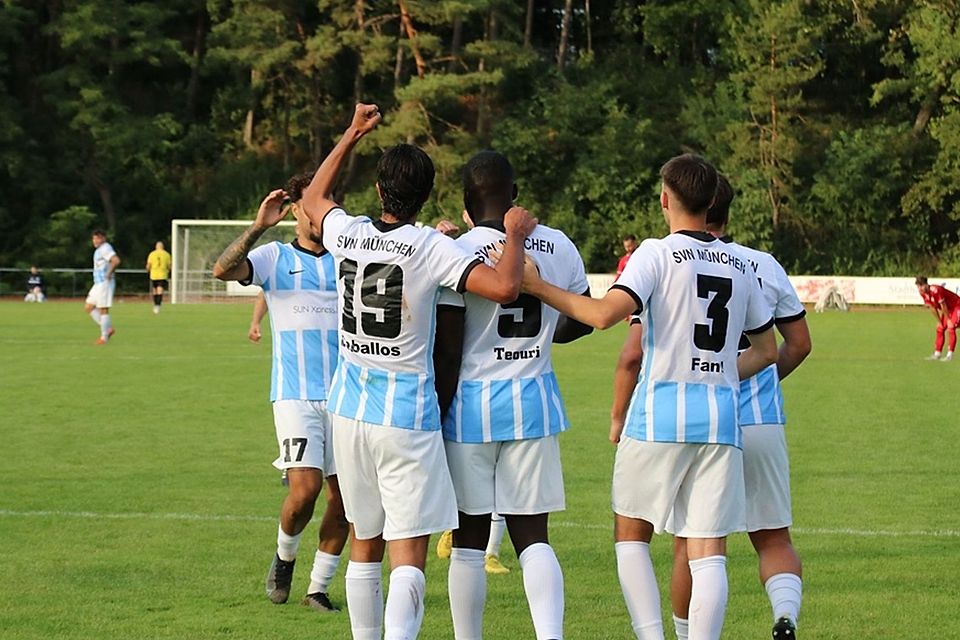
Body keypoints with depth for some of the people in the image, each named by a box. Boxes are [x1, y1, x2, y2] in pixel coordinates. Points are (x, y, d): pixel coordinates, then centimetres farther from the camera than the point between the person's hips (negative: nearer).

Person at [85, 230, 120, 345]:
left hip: (105, 283, -11)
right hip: (98, 284, 11)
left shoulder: (105, 248, -14)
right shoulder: (98, 250, 17)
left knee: (103, 310, -6)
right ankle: (108, 329, 11)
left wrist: (109, 274, -21)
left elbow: (116, 261, -30)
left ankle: (104, 337, 0)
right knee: (89, 308, 11)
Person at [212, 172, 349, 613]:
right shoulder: (275, 258, 4)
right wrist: (258, 226, -24)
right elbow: (223, 270, -13)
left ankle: (319, 588, 15)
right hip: (295, 395, -3)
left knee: (343, 497, 0)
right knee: (305, 488, -17)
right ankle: (284, 556, 13)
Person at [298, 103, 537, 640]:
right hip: (408, 415, -5)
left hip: (351, 410, 5)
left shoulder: (347, 234, 2)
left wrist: (353, 134, 29)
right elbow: (505, 287, -24)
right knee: (409, 556, -8)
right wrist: (516, 236, -7)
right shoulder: (431, 248, -13)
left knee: (365, 545, 18)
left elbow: (314, 197, 26)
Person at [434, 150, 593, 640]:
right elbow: (583, 320, 18)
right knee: (532, 536, 6)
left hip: (471, 402, -4)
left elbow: (447, 352, -12)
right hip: (535, 402, 4)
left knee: (469, 539, 6)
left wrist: (435, 419, -4)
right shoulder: (559, 246, 3)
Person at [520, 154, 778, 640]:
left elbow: (605, 314, -18)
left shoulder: (658, 253, -4)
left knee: (630, 534, 10)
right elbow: (766, 350, 21)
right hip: (721, 417, 4)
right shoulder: (739, 266, 13)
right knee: (709, 551, 2)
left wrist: (538, 287, -10)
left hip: (660, 410, -4)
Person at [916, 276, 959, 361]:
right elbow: (933, 308, 2)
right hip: (948, 309, 9)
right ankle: (937, 354, 15)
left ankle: (950, 354, -16)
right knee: (940, 329, 8)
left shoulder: (935, 290, -34)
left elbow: (943, 306, -24)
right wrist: (939, 321, 5)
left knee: (950, 329, -18)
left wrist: (948, 320, -13)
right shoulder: (923, 293, -8)